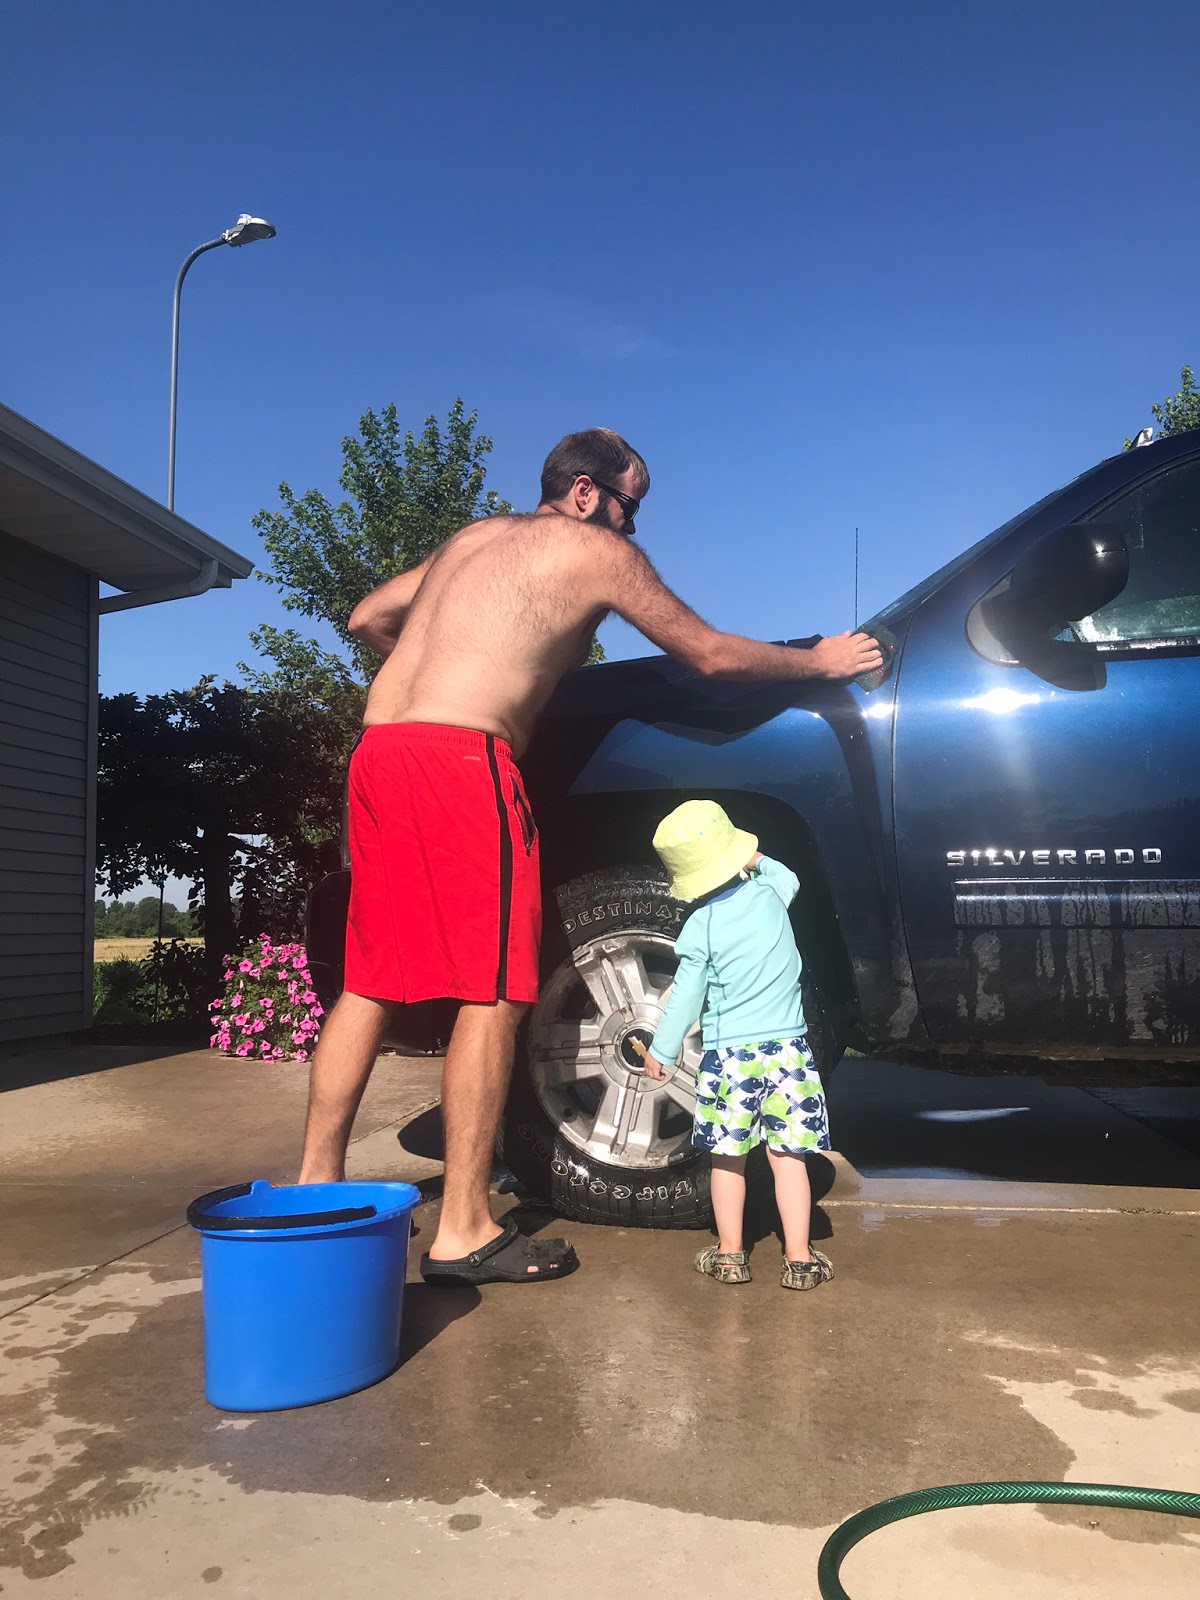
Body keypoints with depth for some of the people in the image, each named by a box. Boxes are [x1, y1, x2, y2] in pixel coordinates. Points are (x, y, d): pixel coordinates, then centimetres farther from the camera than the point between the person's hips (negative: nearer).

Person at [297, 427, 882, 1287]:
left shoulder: (476, 537, 27)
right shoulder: (598, 550, 7)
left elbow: (368, 618, 31)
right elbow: (710, 653, 11)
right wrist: (822, 661, 24)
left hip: (379, 748, 8)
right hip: (460, 758, -8)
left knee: (370, 982, 13)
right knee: (493, 991, -3)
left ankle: (316, 1185, 21)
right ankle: (464, 1231, 2)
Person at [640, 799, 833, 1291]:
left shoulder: (699, 928, -9)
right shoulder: (769, 894, -1)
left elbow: (685, 997, -4)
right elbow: (789, 877, 25)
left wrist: (662, 1052, 7)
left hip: (728, 1053, -2)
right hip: (787, 1047, 3)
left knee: (728, 1157, 11)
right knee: (788, 1156, 8)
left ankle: (730, 1254, 20)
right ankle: (799, 1258, 12)